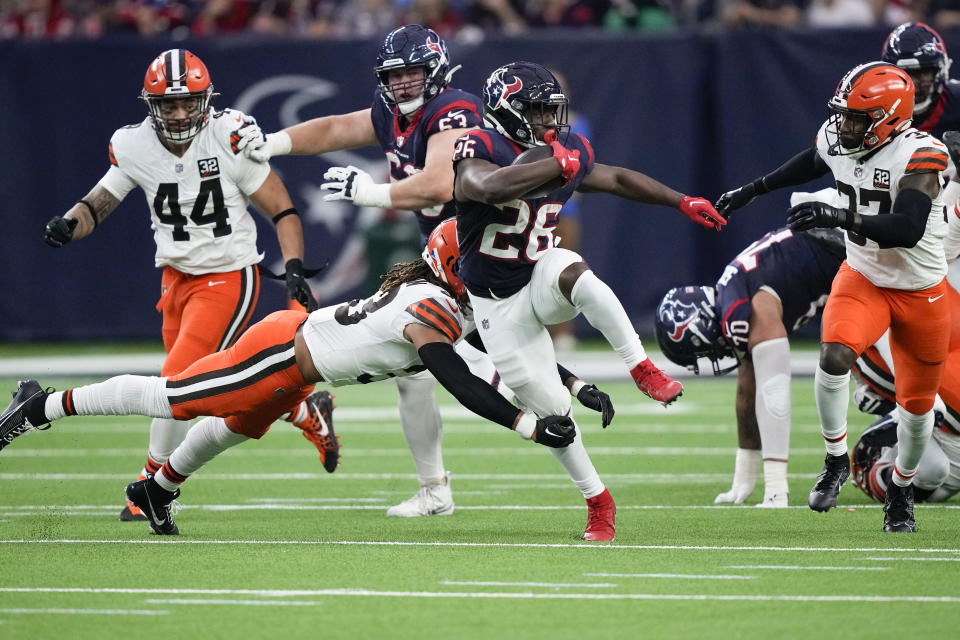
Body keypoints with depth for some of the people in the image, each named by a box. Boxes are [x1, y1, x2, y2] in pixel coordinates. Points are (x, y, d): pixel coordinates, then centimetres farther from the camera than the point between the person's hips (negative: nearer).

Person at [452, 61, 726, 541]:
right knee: (550, 409, -1)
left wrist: (682, 202, 17)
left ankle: (643, 370, -31)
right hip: (499, 305, -3)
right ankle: (597, 502, 15)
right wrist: (558, 165, -38)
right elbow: (491, 187, -44)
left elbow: (617, 179, 15)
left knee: (575, 274, -36)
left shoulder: (566, 152, -2)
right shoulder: (479, 150, -20)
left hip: (540, 277, 3)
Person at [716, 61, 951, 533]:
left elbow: (908, 230, -41)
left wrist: (841, 217, -50)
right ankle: (836, 462, -5)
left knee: (917, 404, 10)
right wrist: (754, 190, 20)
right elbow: (815, 161, 18)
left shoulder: (919, 157, -28)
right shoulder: (838, 140, -9)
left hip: (920, 293, -3)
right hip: (863, 278, 3)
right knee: (835, 355, -26)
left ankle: (901, 491, 36)